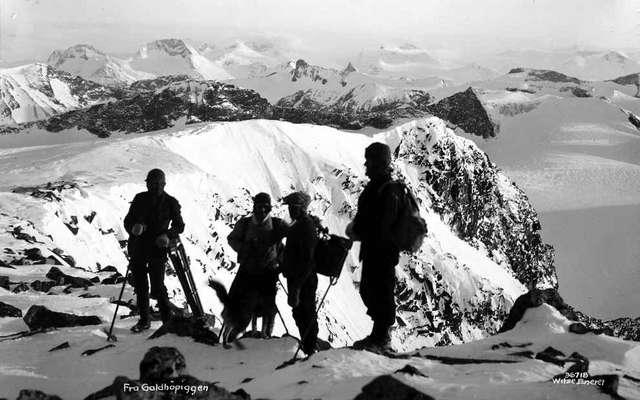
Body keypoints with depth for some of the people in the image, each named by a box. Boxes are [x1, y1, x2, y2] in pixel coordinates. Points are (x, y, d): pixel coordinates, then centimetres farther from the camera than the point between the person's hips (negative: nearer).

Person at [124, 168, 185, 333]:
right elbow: (128, 220, 10)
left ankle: (168, 319, 7)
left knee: (158, 288, -8)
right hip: (137, 248, 3)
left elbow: (179, 225, 6)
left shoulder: (170, 202, 0)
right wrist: (133, 228, -14)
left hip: (157, 250, -3)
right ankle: (144, 319, 24)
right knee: (140, 286, 10)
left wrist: (168, 235, -13)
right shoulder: (140, 199, 6)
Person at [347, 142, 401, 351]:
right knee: (367, 291, 18)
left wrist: (357, 232, -17)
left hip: (382, 252, -11)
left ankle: (380, 338, 9)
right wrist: (356, 228, 5)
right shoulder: (375, 185, 13)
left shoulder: (388, 189, -19)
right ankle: (381, 333, 29)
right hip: (373, 250, 11)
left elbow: (382, 226, -24)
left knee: (380, 293, -1)